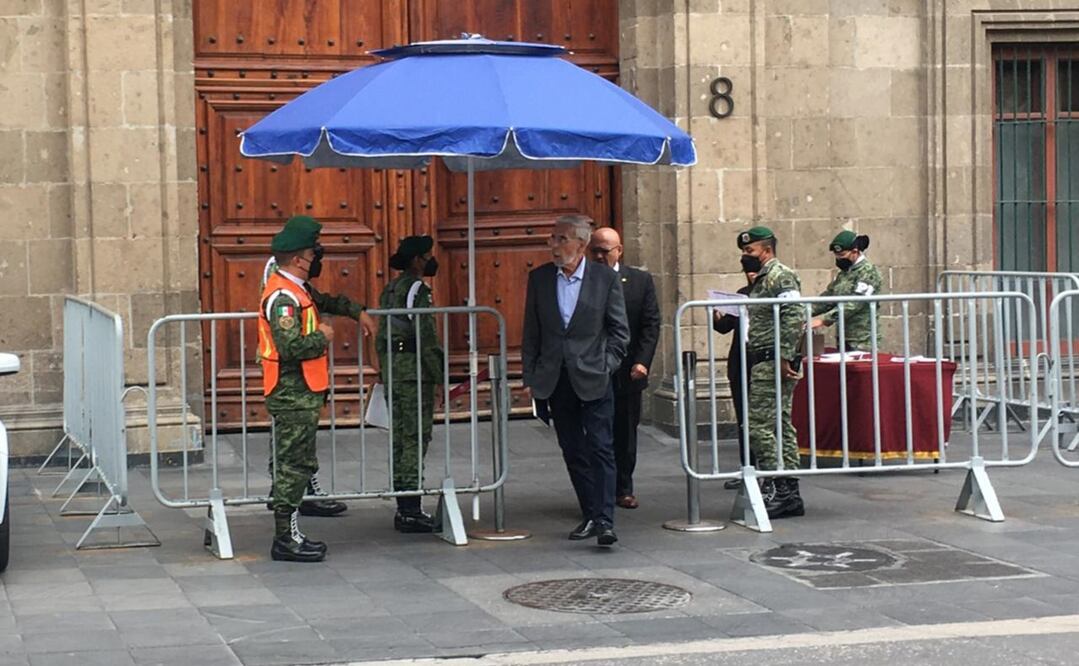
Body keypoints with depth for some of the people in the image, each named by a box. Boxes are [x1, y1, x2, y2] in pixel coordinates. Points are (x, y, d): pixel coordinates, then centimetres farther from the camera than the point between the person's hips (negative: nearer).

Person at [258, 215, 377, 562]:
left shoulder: (297, 289, 15)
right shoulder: (283, 296, -18)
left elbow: (325, 301, 38)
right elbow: (291, 347, -28)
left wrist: (357, 311, 34)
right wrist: (322, 337, -13)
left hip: (301, 394, 11)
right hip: (293, 395, -11)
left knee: (299, 464, 14)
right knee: (294, 465, -7)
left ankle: (289, 533, 19)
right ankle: (286, 539, -4)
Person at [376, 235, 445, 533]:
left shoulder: (390, 290, 16)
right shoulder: (417, 289, -11)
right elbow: (426, 336, -17)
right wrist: (441, 375, -14)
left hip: (392, 369, 9)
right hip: (414, 370, -9)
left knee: (400, 438, 11)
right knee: (416, 438, -7)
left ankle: (404, 508, 15)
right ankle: (411, 511, -9)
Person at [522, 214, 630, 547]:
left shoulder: (605, 278, -2)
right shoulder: (539, 278, 6)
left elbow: (619, 329, 2)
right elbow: (531, 332, 9)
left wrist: (606, 366, -6)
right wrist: (530, 376, 5)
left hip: (593, 379, -3)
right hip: (556, 380, 4)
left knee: (601, 449, -8)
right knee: (573, 451, 9)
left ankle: (604, 520, -10)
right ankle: (590, 515, 18)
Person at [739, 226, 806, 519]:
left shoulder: (780, 277, -11)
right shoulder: (761, 280, 19)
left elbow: (794, 318, -21)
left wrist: (784, 358, -24)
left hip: (773, 363, -10)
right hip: (763, 362, 10)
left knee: (759, 426, -12)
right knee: (781, 426, 10)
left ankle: (774, 491, -9)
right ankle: (789, 494, 13)